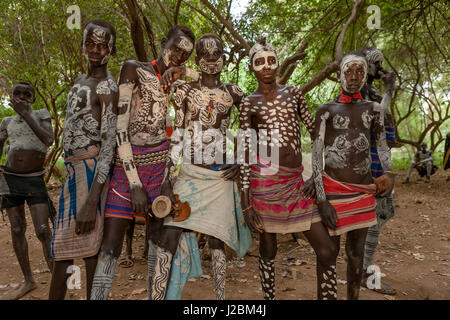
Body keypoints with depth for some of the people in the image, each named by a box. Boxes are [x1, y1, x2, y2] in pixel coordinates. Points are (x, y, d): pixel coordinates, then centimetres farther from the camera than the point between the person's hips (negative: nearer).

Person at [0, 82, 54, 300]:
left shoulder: (42, 114, 2)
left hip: (35, 182, -4)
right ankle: (28, 281, 16)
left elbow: (49, 140, -15)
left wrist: (25, 114, -13)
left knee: (43, 232, -13)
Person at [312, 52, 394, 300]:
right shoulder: (326, 110, -1)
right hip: (333, 189, -3)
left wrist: (389, 173, -10)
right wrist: (321, 200, -15)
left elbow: (382, 146, 12)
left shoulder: (374, 109, 10)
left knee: (356, 254, 12)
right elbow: (315, 156, -7)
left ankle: (353, 297, 28)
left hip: (364, 191, 4)